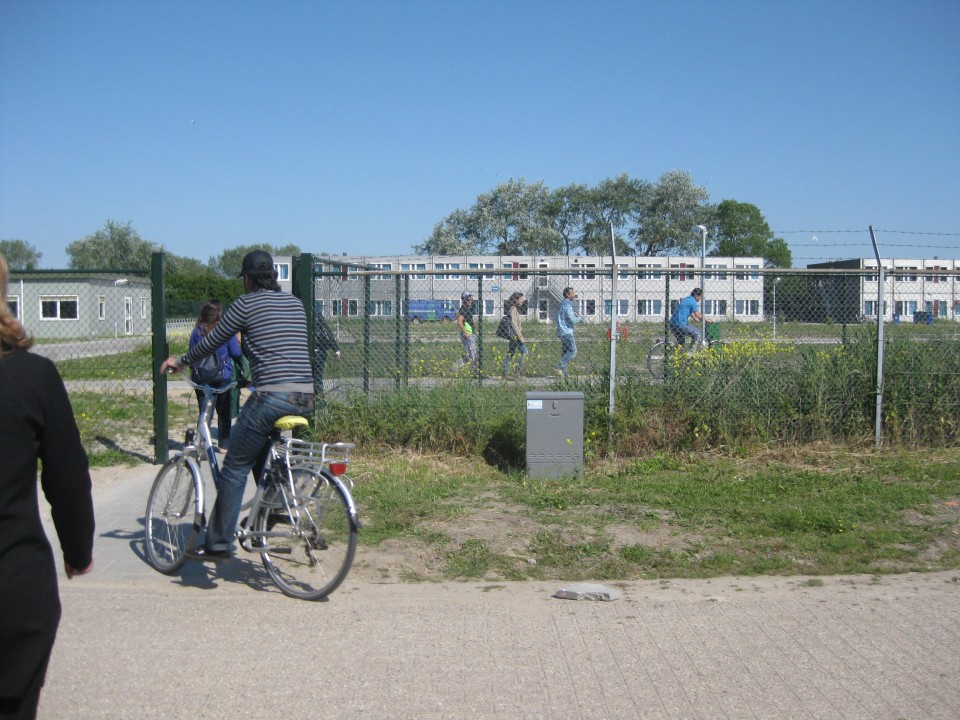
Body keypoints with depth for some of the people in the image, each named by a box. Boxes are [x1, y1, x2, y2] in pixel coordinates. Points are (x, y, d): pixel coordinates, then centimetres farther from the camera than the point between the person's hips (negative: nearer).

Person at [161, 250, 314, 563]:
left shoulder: (246, 303, 0)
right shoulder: (296, 304, 17)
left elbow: (211, 342, 7)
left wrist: (181, 361, 24)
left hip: (271, 396, -6)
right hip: (305, 398, 7)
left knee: (235, 467, 5)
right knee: (262, 459, 27)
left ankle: (218, 544, 7)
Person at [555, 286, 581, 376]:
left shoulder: (563, 304, 18)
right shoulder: (567, 305, -14)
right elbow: (572, 320, -19)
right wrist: (580, 318, -1)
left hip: (563, 332, 10)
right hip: (566, 332, -10)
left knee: (565, 352, 10)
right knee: (573, 351, -11)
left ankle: (564, 372, 9)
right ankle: (560, 366, -15)